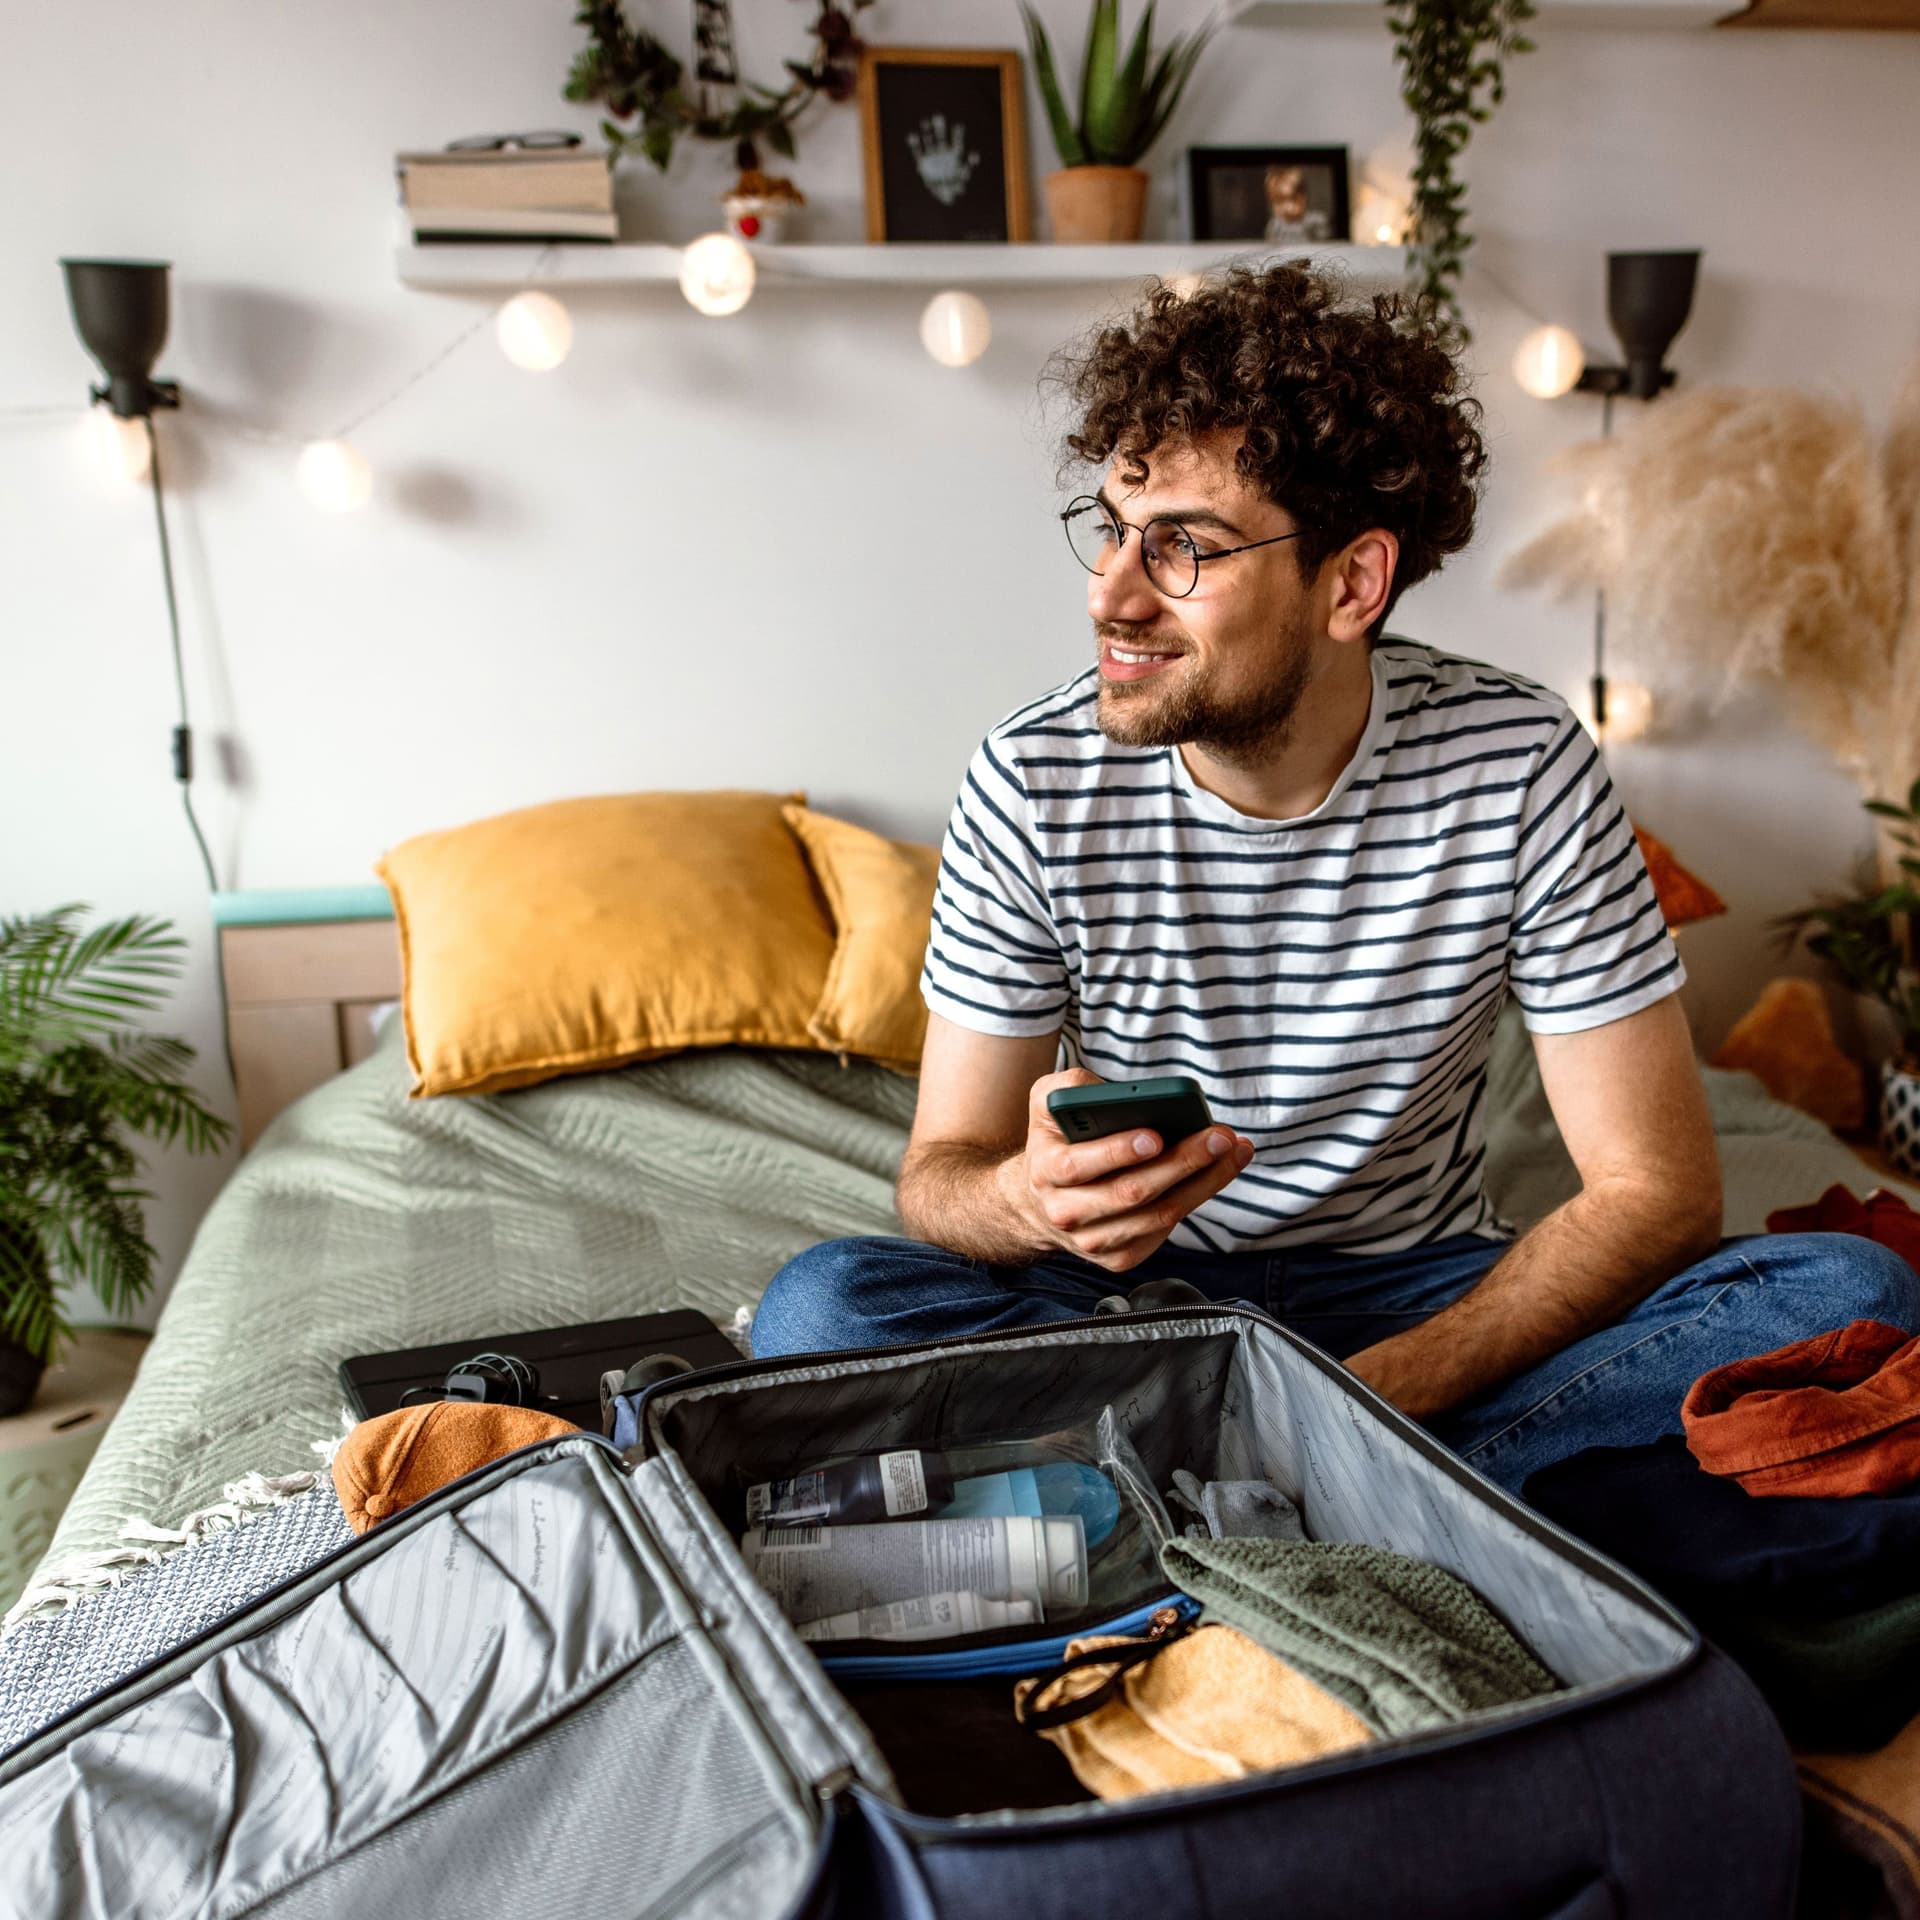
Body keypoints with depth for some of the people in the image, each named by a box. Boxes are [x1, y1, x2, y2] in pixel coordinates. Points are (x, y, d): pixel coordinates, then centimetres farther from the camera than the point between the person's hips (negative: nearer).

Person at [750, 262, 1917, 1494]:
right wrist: (1030, 1200, -32)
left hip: (1425, 1295, 1)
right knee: (821, 1308, -28)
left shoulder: (1524, 769, -15)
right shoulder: (1034, 788, -14)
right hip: (1136, 1295, 0)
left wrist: (1379, 1391, -25)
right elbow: (943, 1170, -7)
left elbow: (1659, 1192, -12)